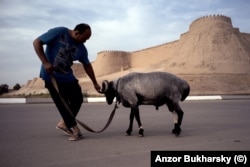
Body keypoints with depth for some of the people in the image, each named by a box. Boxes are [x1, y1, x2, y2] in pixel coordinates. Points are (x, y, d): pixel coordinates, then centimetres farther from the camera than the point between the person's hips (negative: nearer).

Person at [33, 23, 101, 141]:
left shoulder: (81, 48, -1)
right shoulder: (58, 32, -17)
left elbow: (87, 65, 11)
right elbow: (37, 42, -16)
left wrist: (95, 83, 14)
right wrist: (45, 62, -26)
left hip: (67, 77, 6)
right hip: (51, 76, -6)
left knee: (78, 99, 1)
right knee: (63, 104, -5)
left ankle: (63, 123, 20)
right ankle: (75, 129, 4)